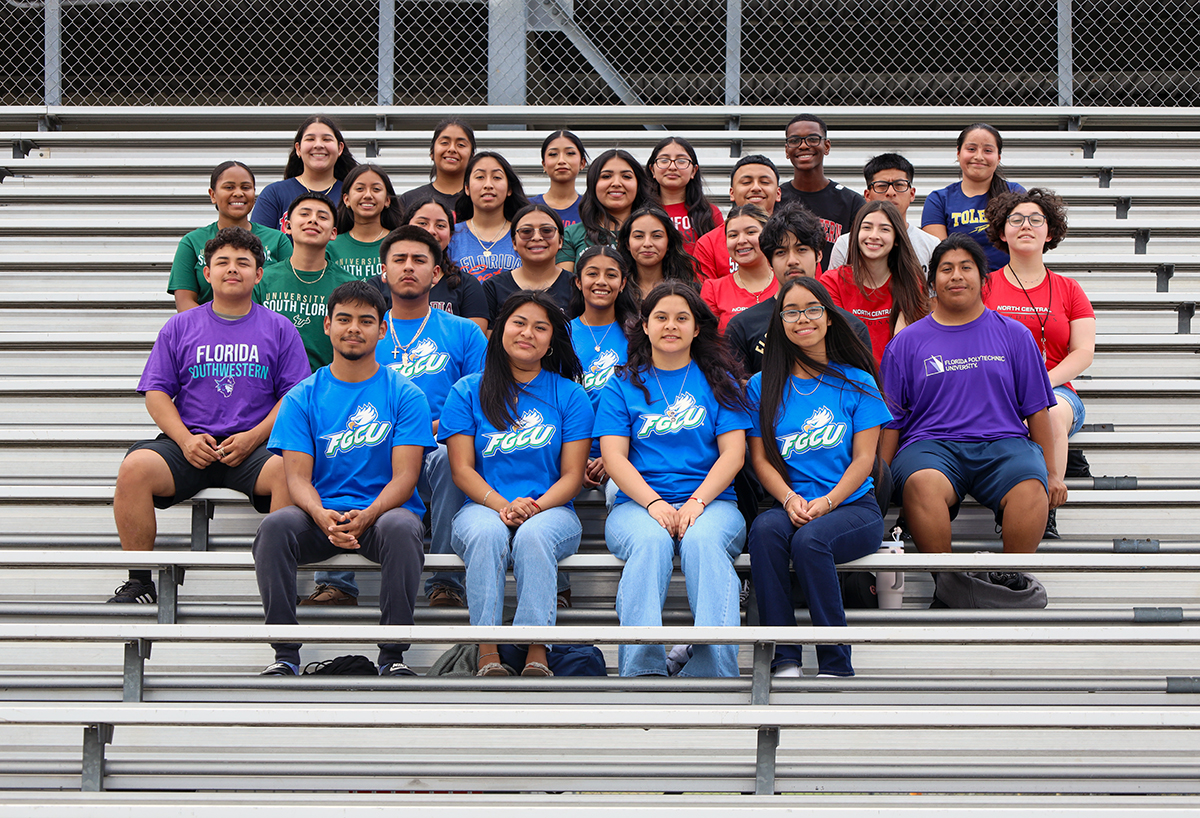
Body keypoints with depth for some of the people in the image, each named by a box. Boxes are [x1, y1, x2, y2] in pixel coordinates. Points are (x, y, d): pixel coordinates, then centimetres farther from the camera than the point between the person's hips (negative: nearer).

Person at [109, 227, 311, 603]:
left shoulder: (279, 329, 13)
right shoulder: (180, 327, 16)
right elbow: (157, 393, 11)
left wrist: (253, 438, -10)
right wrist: (186, 439, -7)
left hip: (254, 447, -1)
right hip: (190, 443, 1)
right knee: (134, 467, -28)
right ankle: (139, 582, -16)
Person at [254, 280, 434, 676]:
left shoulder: (404, 395, 6)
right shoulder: (302, 397, 10)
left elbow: (404, 476, -3)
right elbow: (297, 477, 0)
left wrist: (366, 516, -24)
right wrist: (322, 515, -23)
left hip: (383, 510, -1)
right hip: (321, 514, 2)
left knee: (401, 527, -37)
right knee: (275, 526, -31)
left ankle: (393, 655, -26)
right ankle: (285, 654, -22)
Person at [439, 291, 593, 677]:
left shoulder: (570, 395, 11)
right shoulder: (467, 391, 11)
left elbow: (572, 475, 5)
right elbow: (462, 470, 3)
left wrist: (536, 506, -16)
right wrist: (503, 506, -15)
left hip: (551, 509, 0)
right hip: (483, 506, 0)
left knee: (533, 535, -36)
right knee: (486, 534, -35)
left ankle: (536, 652, -38)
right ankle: (488, 654, -38)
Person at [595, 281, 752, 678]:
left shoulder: (718, 381, 16)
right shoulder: (623, 385, 15)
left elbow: (733, 453, 5)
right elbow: (613, 457, 4)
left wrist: (695, 502, -12)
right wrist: (655, 503, -14)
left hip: (711, 500, 0)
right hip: (638, 502, 0)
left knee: (703, 540, -35)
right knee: (650, 541, -35)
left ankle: (714, 668, -45)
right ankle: (642, 668, -42)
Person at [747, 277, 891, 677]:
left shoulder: (857, 384, 10)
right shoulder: (762, 386, 14)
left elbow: (863, 459, 3)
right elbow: (761, 458, 7)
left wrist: (827, 502, -14)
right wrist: (790, 499, -12)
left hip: (852, 506, -1)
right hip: (790, 505, 2)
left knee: (809, 539, -35)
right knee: (765, 529, -34)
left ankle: (835, 664, -27)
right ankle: (783, 657, -32)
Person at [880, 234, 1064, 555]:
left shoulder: (1014, 335, 17)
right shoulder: (907, 342, 15)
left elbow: (1037, 410, 16)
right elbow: (890, 419, 11)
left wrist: (1050, 473, 10)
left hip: (1003, 444, 1)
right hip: (930, 445, -1)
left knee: (1030, 488, -33)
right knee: (922, 483, -37)